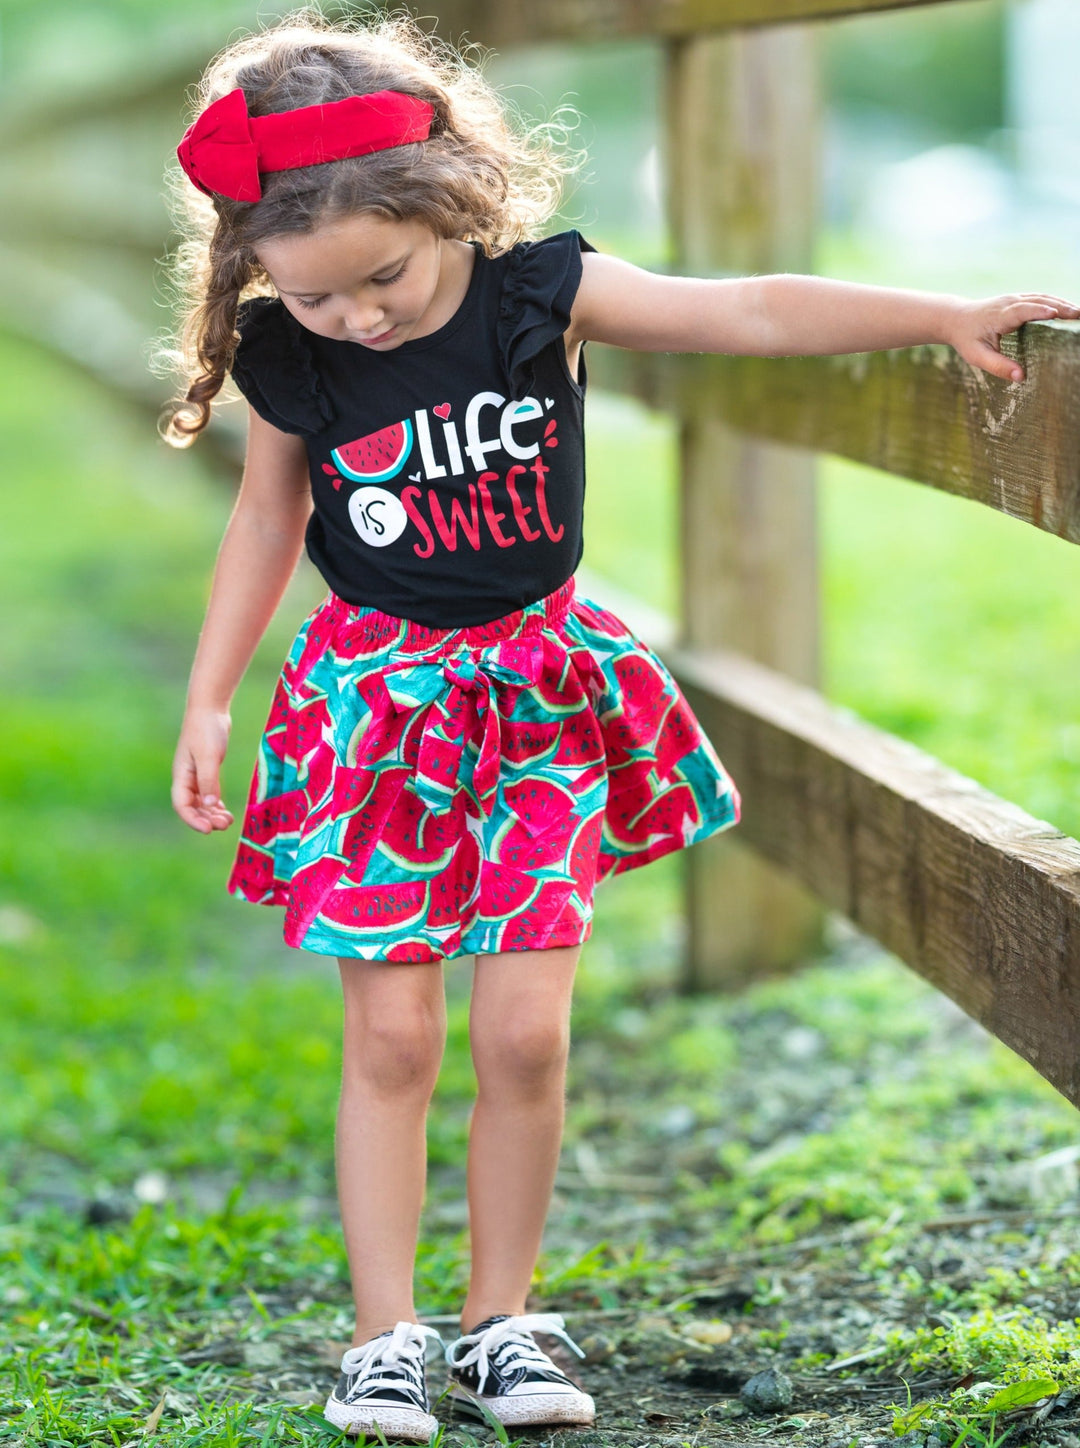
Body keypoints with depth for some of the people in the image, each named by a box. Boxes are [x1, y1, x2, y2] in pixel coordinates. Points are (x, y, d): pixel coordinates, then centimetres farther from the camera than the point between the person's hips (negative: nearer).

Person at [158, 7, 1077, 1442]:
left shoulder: (545, 295, -12)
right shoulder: (289, 359, -8)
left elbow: (755, 312, -12)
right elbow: (269, 520, 7)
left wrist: (948, 315, -18)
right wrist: (207, 702, 7)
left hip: (540, 693, 0)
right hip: (377, 702, 0)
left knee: (526, 1034, -2)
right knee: (391, 1036, -1)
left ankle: (501, 1320, 14)